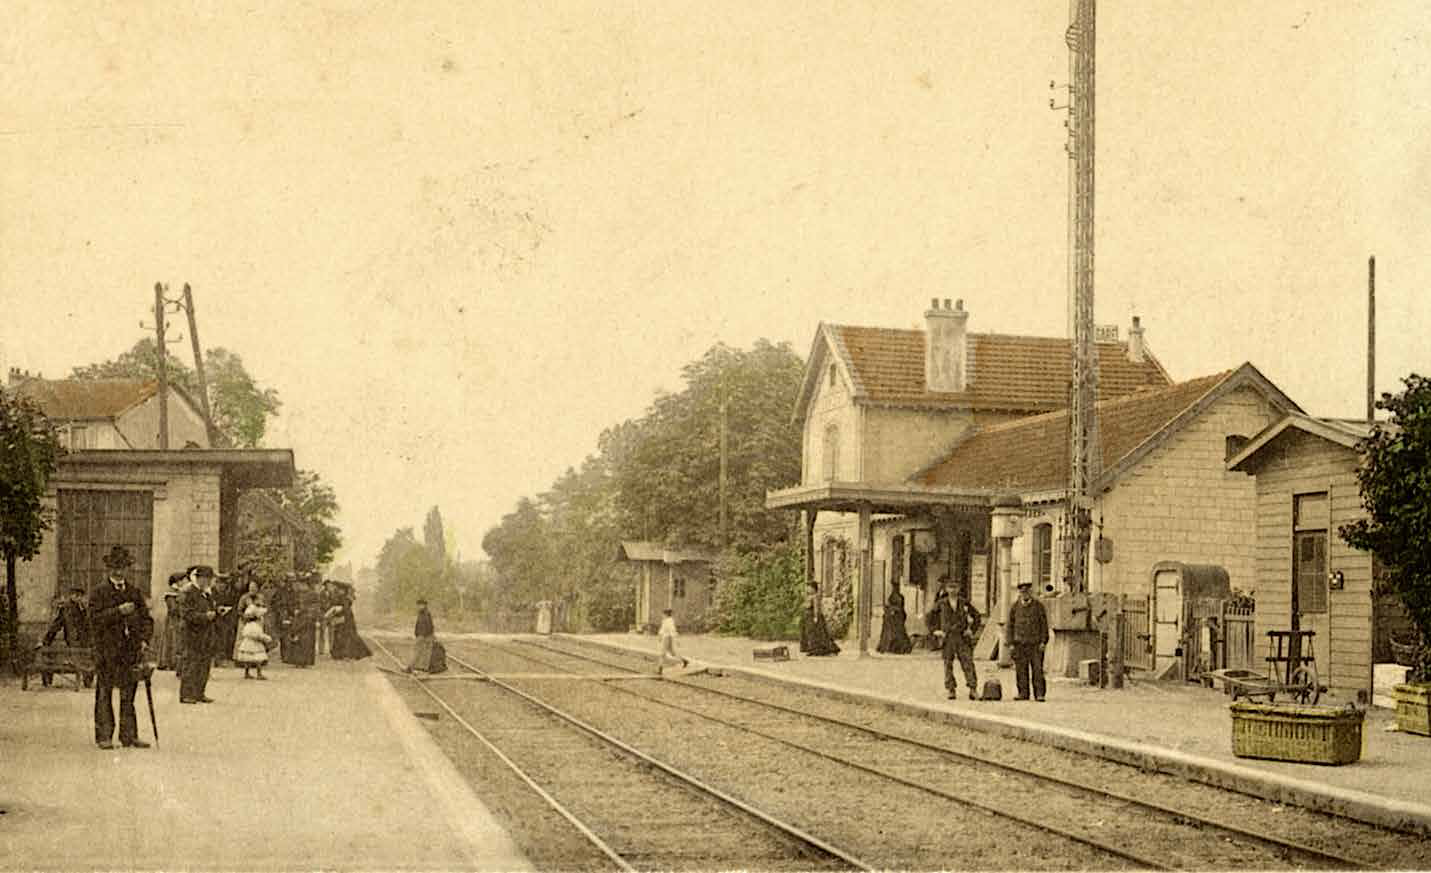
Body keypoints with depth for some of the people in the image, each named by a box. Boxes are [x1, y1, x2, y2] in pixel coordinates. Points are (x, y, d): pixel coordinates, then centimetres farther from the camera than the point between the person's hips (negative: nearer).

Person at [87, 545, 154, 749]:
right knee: (104, 694, 1)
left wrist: (144, 639, -2)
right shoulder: (99, 592, 2)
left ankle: (129, 736, 8)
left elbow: (146, 618, 14)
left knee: (128, 694, 5)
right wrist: (119, 611, -19)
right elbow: (96, 619, -9)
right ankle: (104, 736, 6)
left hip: (131, 650, 3)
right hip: (106, 650, -3)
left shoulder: (135, 593, 15)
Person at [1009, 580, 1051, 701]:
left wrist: (1043, 642, -5)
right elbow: (1010, 625, 10)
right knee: (1021, 669, 1)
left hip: (1035, 643, -2)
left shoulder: (1039, 606, 4)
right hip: (1020, 643, 2)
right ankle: (1023, 693, 8)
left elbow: (1044, 625, 3)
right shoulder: (1014, 607, 8)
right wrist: (1011, 644, 3)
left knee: (1037, 669, -6)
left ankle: (1039, 694, -5)